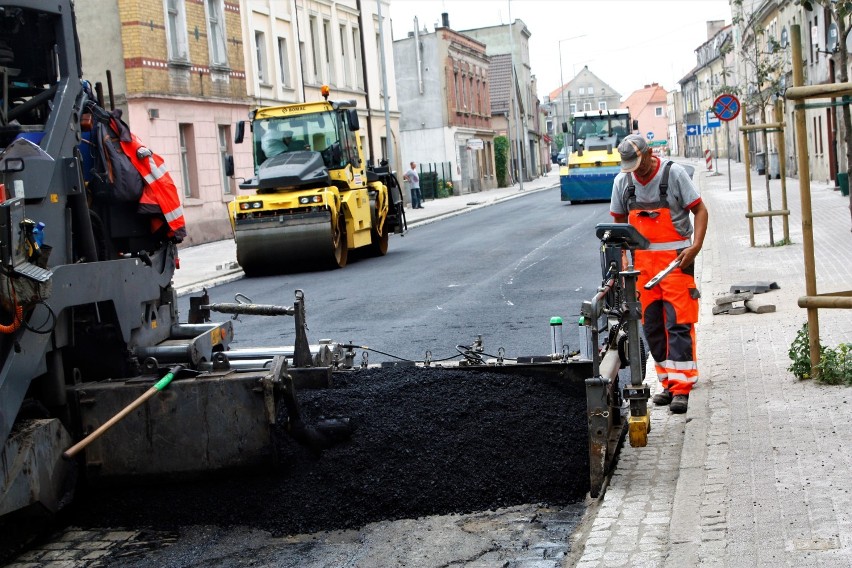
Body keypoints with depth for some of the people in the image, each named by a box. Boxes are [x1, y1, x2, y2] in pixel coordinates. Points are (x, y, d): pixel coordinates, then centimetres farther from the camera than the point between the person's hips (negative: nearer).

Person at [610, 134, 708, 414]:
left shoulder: (673, 173, -5)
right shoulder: (622, 181, 6)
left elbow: (700, 210, -3)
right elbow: (619, 221, 16)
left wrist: (695, 246, -15)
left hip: (675, 259, -5)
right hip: (642, 261, 5)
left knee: (679, 323, -9)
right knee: (652, 325, 6)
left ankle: (681, 387, -9)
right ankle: (668, 382, 17)